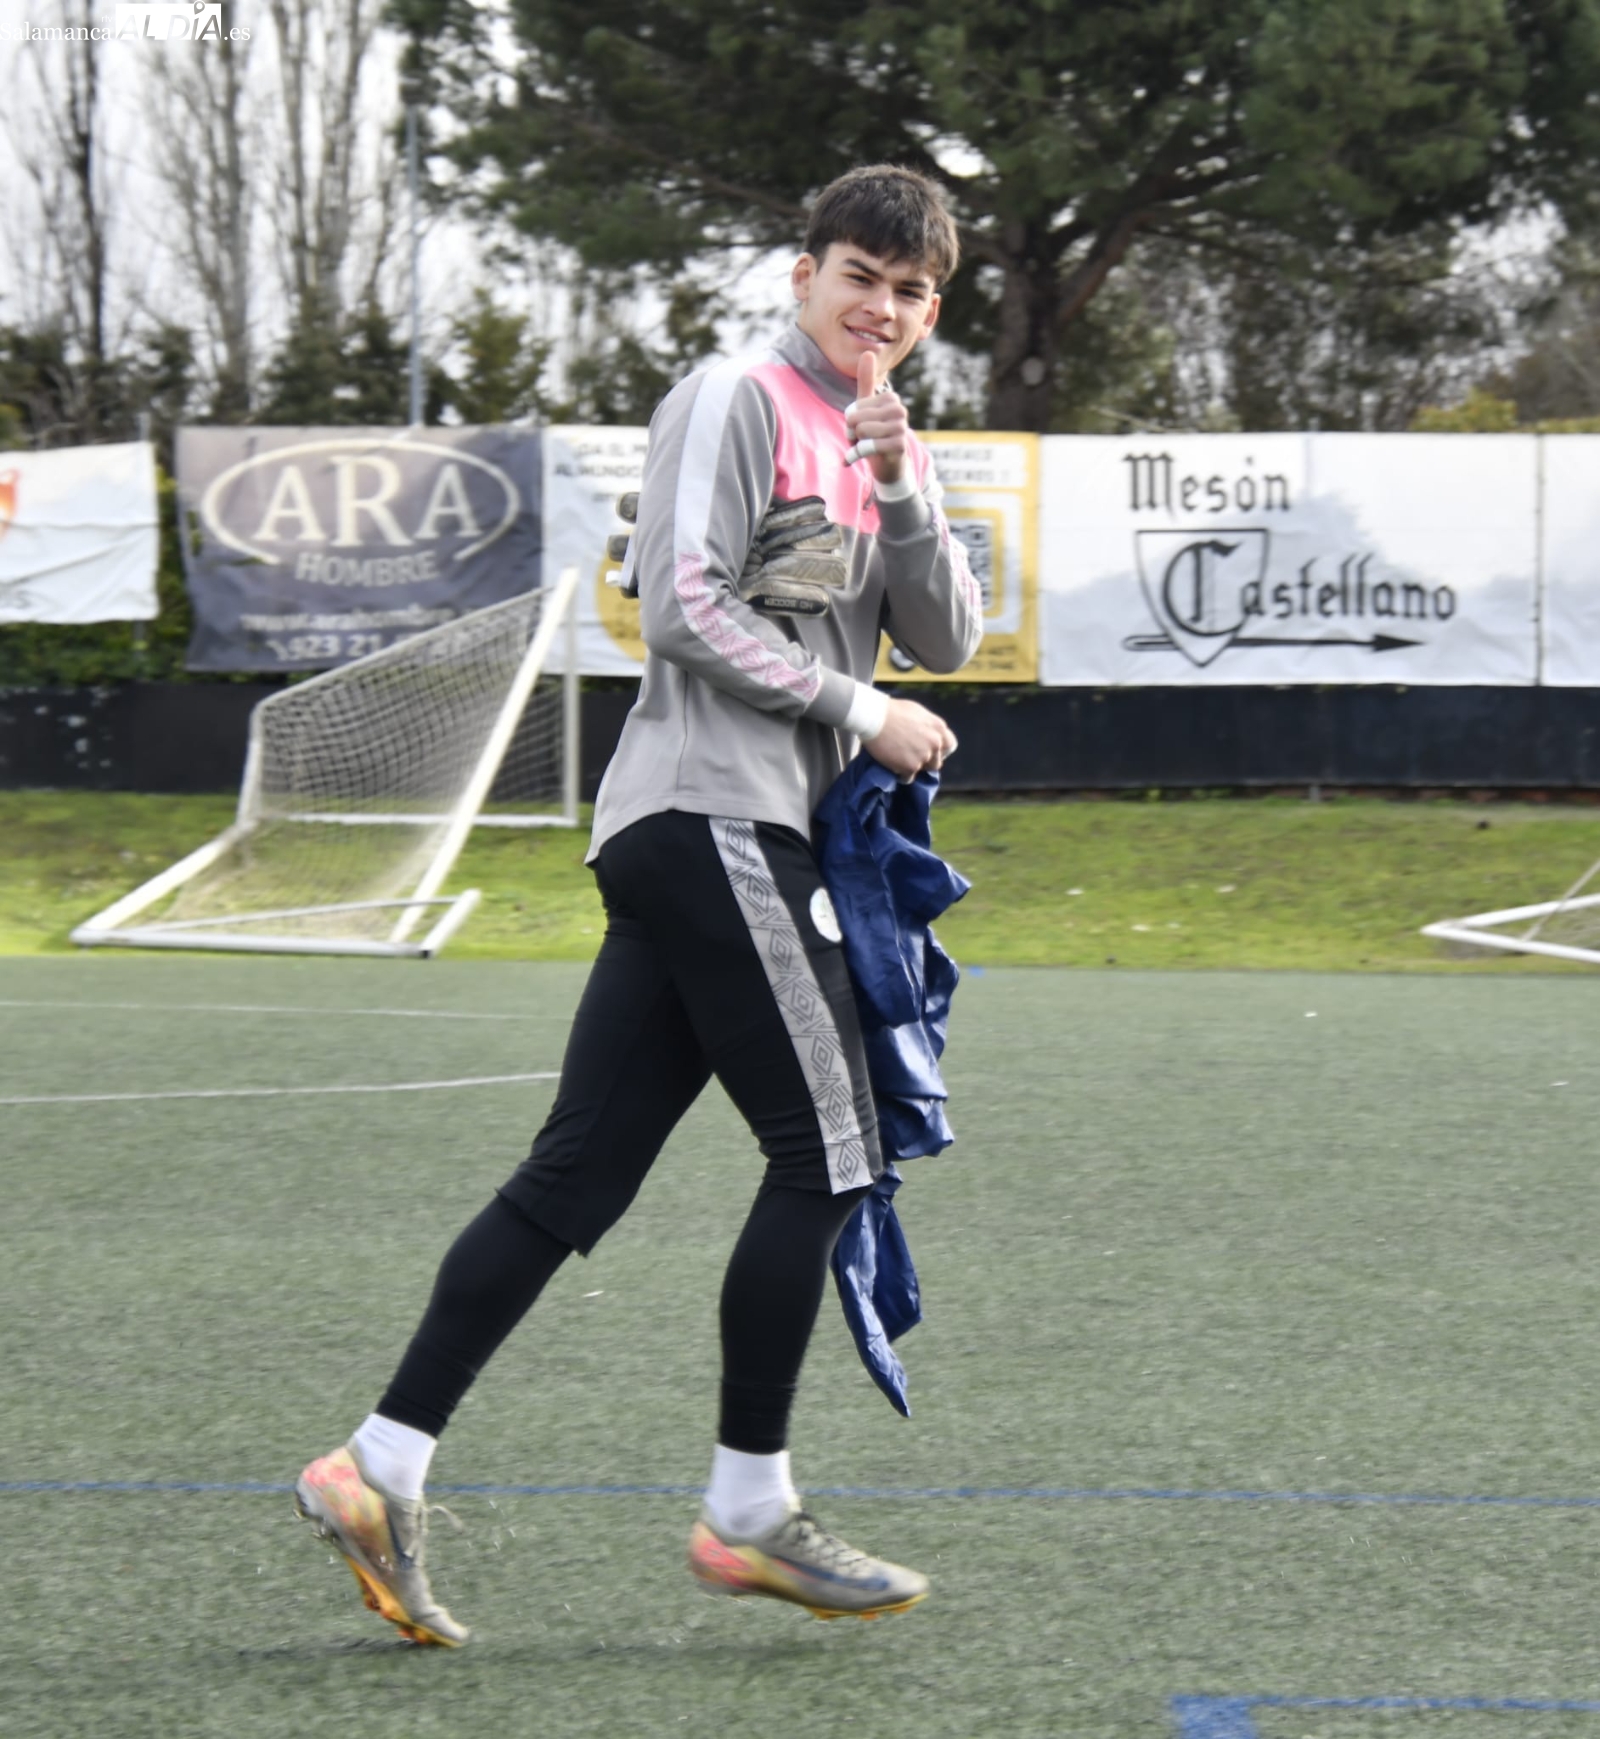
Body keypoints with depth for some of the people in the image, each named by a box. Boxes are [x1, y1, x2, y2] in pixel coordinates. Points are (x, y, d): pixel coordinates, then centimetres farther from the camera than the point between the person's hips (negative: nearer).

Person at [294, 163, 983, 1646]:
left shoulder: (890, 454, 23)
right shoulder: (733, 404, -3)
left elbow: (946, 643, 15)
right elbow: (683, 604, -12)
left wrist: (905, 496, 0)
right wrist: (858, 711, -10)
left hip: (748, 836, 9)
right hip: (707, 814, -9)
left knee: (579, 1172, 3)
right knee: (828, 1152, -7)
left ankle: (381, 1467, 1)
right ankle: (748, 1511, 0)